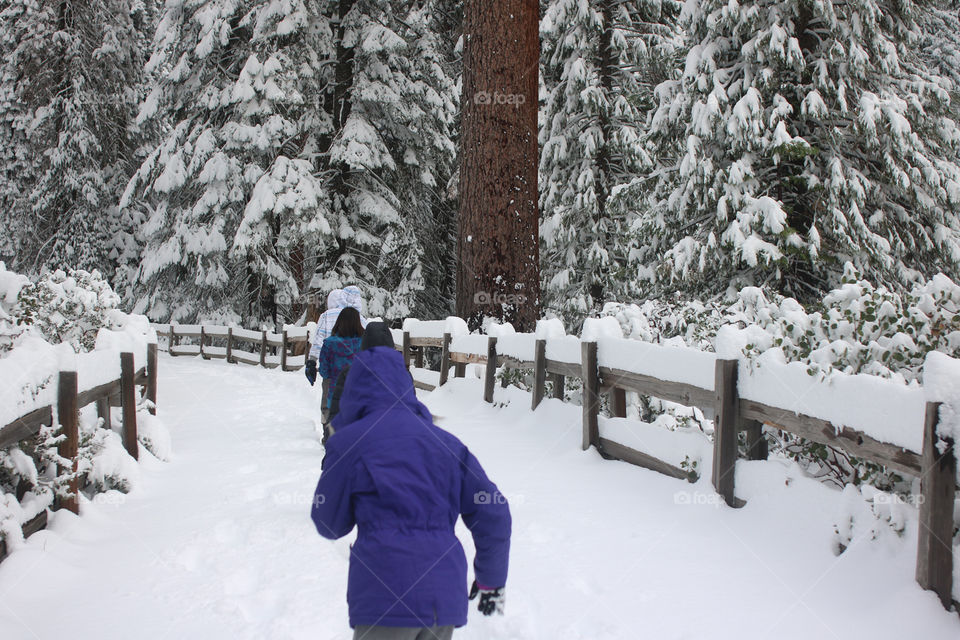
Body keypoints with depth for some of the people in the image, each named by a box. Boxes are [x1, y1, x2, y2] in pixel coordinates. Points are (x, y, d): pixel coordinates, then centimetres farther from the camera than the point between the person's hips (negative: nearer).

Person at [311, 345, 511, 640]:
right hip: (447, 593, 5)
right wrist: (491, 579, 19)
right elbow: (494, 514, 9)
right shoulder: (446, 442, 10)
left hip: (385, 597, -4)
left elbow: (330, 525, 8)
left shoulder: (349, 442, -1)